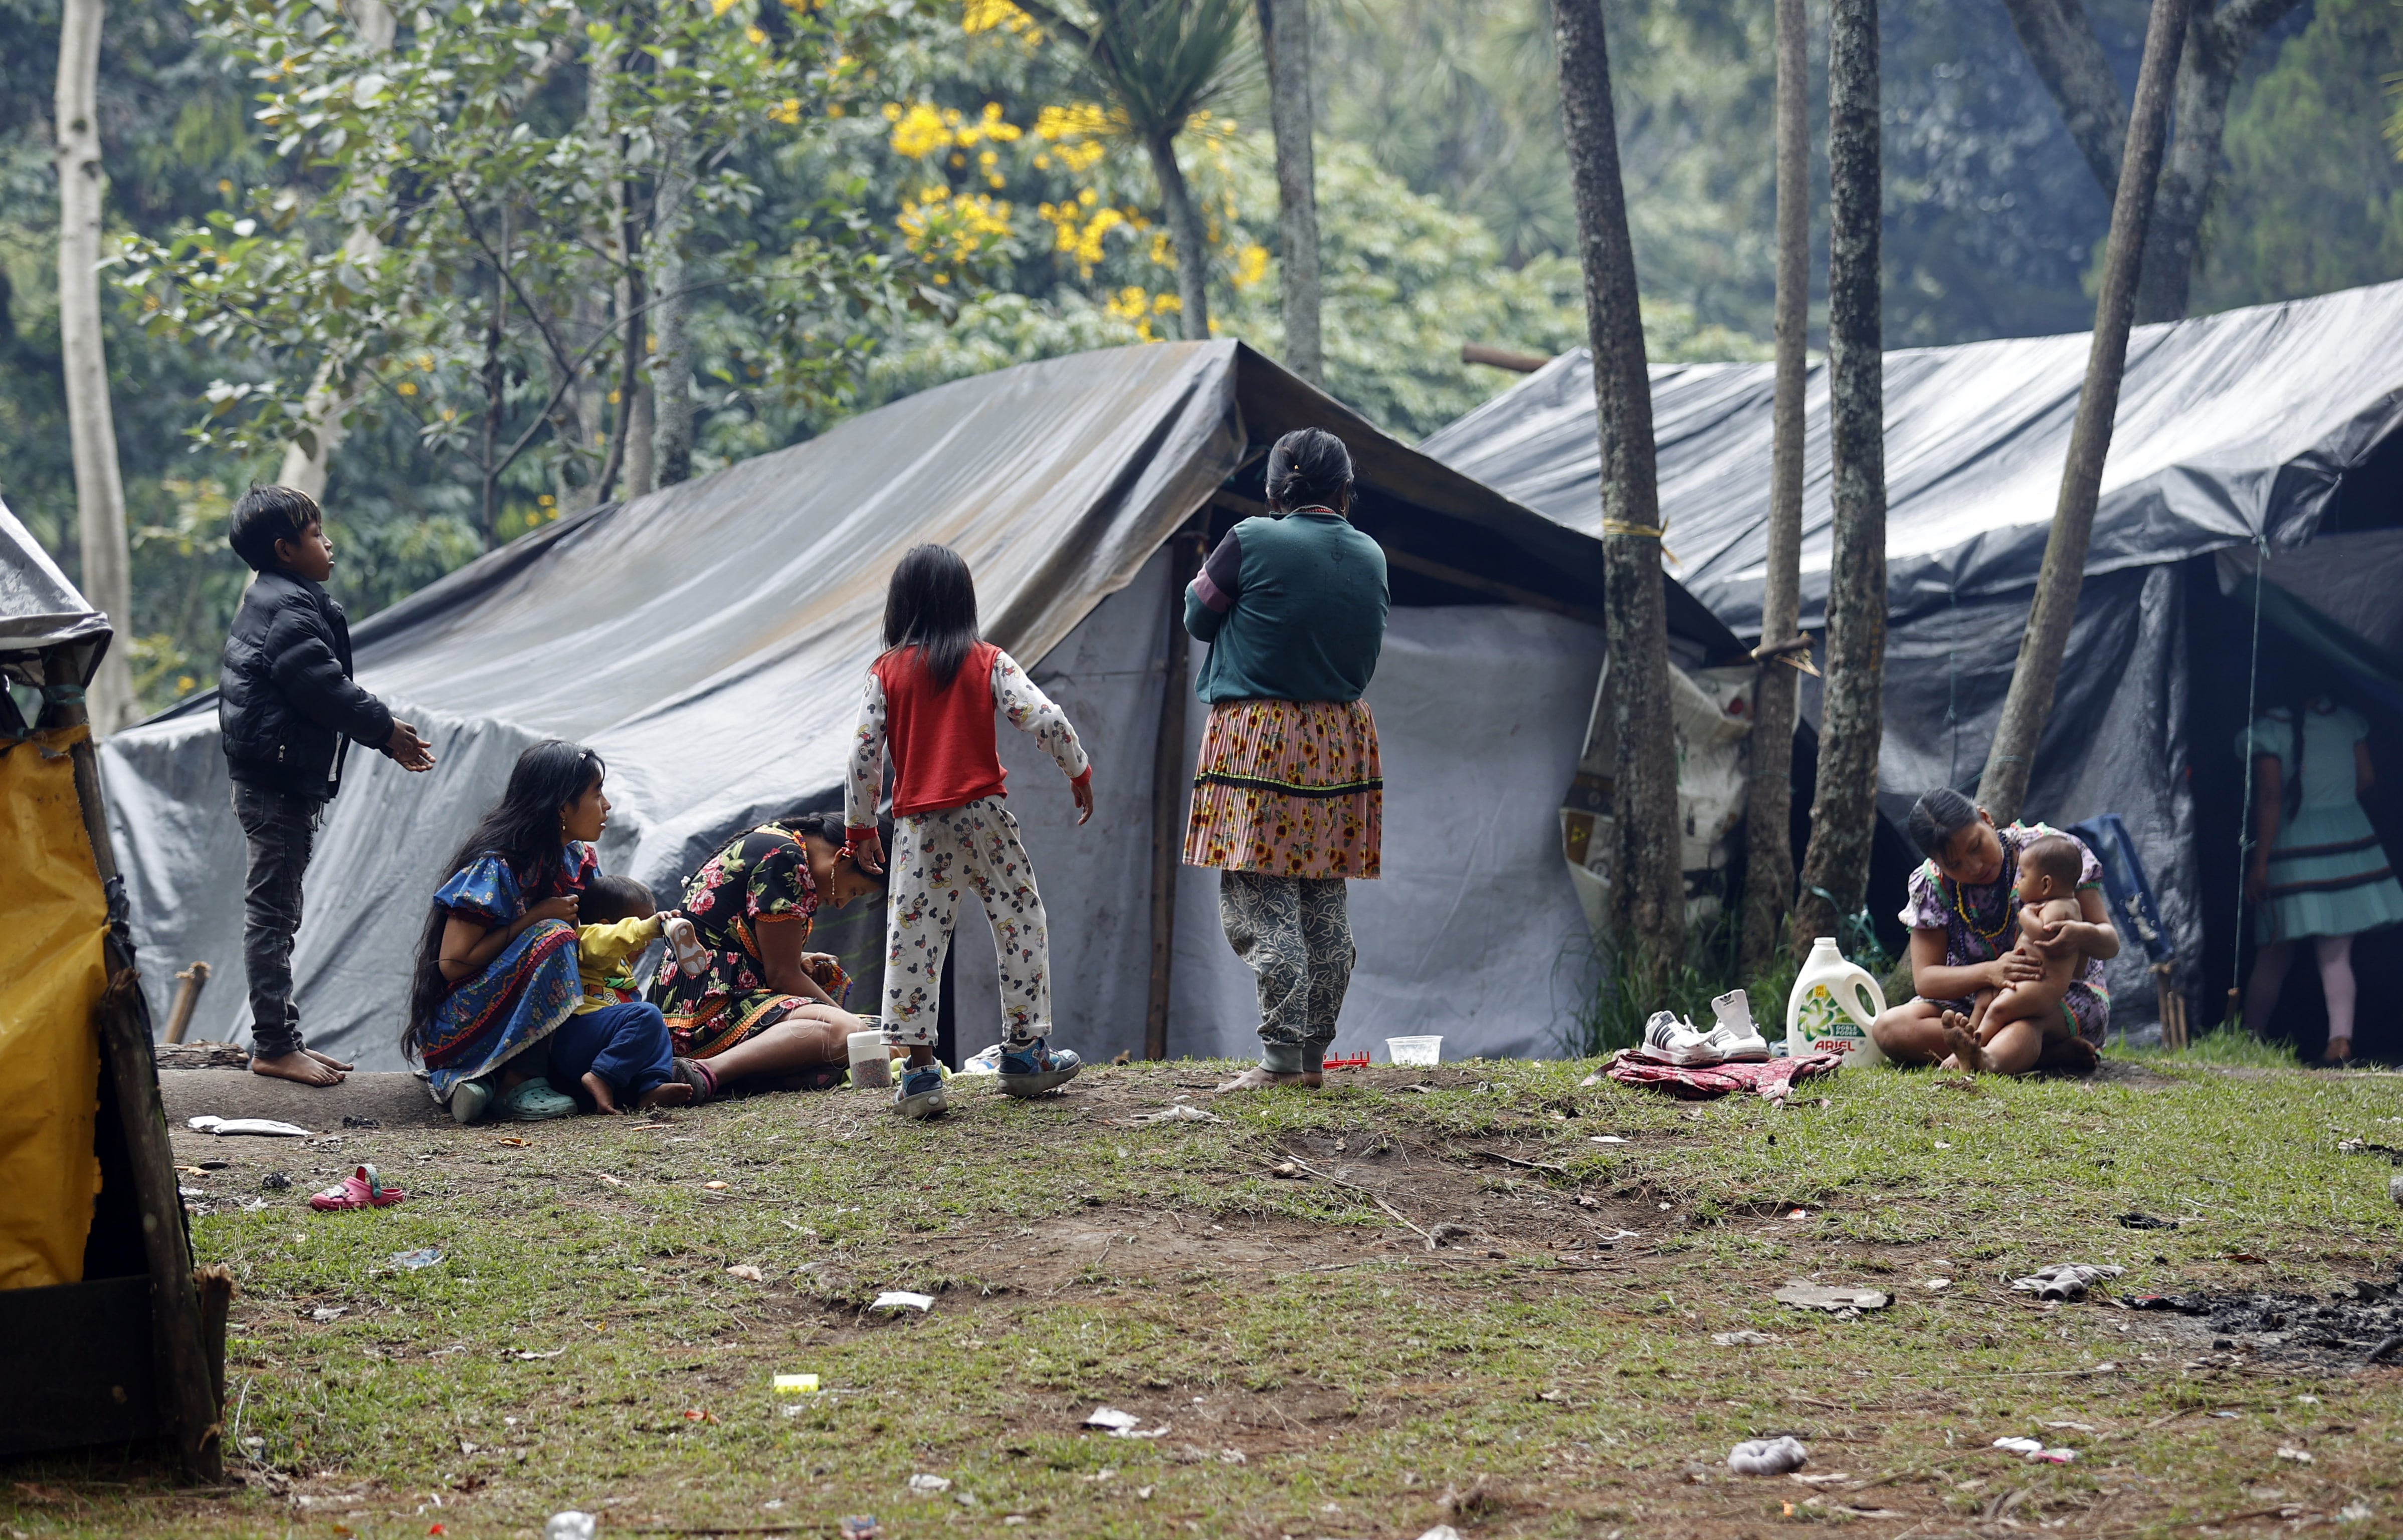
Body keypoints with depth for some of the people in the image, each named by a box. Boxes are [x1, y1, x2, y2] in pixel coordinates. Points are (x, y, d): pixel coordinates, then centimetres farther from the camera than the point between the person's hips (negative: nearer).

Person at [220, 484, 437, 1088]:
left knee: (274, 913, 14)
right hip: (279, 782, -11)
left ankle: (280, 1038, 21)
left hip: (273, 781, 11)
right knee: (273, 913, -8)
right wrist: (385, 728, -9)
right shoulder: (290, 607, -14)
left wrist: (386, 736, 19)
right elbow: (322, 686, -21)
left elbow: (325, 689, 23)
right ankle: (274, 1045, -6)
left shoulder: (274, 601, 20)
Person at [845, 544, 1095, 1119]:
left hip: (917, 825, 1)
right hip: (983, 814, -1)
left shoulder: (886, 671, 3)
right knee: (1020, 924, 12)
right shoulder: (987, 662, 1)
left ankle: (919, 1069, -3)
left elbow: (865, 752, 1)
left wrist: (860, 826, 10)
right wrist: (1079, 772, 8)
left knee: (913, 942, 2)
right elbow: (1043, 718, -6)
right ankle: (1024, 1053, 14)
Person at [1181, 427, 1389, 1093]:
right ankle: (1313, 1054, 14)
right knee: (1325, 908, 10)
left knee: (1259, 904, -5)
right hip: (1342, 740, 6)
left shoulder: (1252, 543, -11)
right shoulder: (1370, 556, 6)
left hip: (1258, 737, -6)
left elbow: (1199, 617, 3)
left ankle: (1282, 1057, -11)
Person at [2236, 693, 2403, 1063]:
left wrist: (2259, 862, -11)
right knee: (2337, 955, 1)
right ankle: (2341, 1037, -16)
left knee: (2274, 956, 7)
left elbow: (2269, 797, -13)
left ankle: (2249, 1042, 12)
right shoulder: (2345, 719, 5)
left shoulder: (2268, 729, -9)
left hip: (2294, 838, -3)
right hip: (2349, 837, 3)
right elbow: (2366, 777, 11)